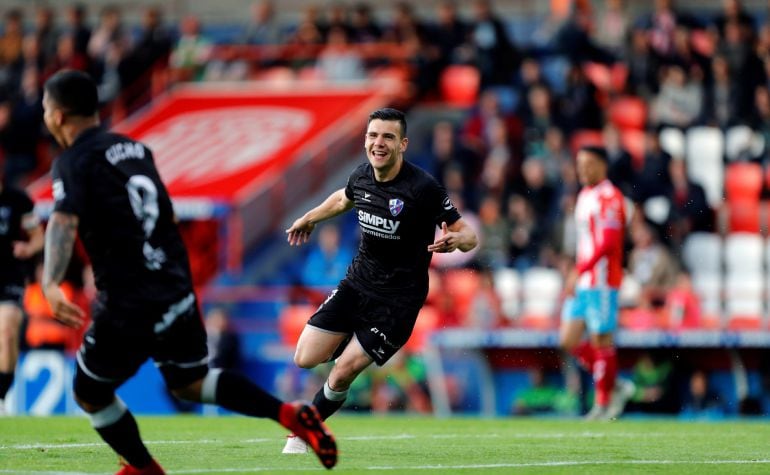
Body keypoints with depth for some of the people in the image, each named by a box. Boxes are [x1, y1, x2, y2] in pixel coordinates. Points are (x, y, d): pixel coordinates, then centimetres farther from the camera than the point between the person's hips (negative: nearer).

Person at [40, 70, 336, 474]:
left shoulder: (73, 163, -9)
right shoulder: (134, 149, 13)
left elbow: (64, 222, -27)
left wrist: (50, 283, -40)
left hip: (129, 306, -7)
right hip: (177, 291, 7)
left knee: (90, 394, 15)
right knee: (189, 382, 21)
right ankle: (289, 414, 4)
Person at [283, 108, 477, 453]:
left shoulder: (423, 188, -22)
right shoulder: (361, 177, -3)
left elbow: (468, 235, -18)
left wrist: (455, 240, -40)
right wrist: (310, 218, 33)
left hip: (398, 300, -6)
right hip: (357, 283, 6)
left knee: (344, 371, -12)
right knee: (305, 359, -1)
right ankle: (351, 342, 31)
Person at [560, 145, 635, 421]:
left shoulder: (609, 198, -12)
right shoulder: (585, 196, 17)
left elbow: (606, 243, -20)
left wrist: (578, 273, -22)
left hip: (601, 281, -9)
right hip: (582, 282, 9)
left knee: (601, 341, -4)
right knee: (568, 340, 4)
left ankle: (604, 403, 4)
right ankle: (615, 387, 15)